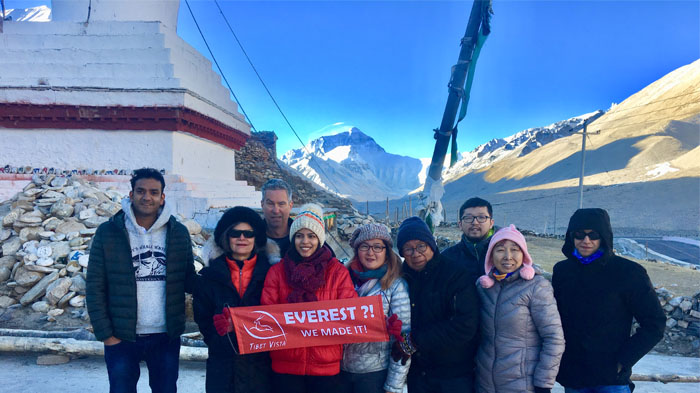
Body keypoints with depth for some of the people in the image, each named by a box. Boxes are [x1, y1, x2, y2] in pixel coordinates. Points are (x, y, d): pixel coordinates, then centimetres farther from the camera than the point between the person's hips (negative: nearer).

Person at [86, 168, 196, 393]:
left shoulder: (178, 233, 1)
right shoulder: (108, 232, -4)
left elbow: (189, 280, 6)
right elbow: (95, 287, -2)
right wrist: (105, 333, -7)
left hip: (167, 337, 2)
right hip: (122, 338, -1)